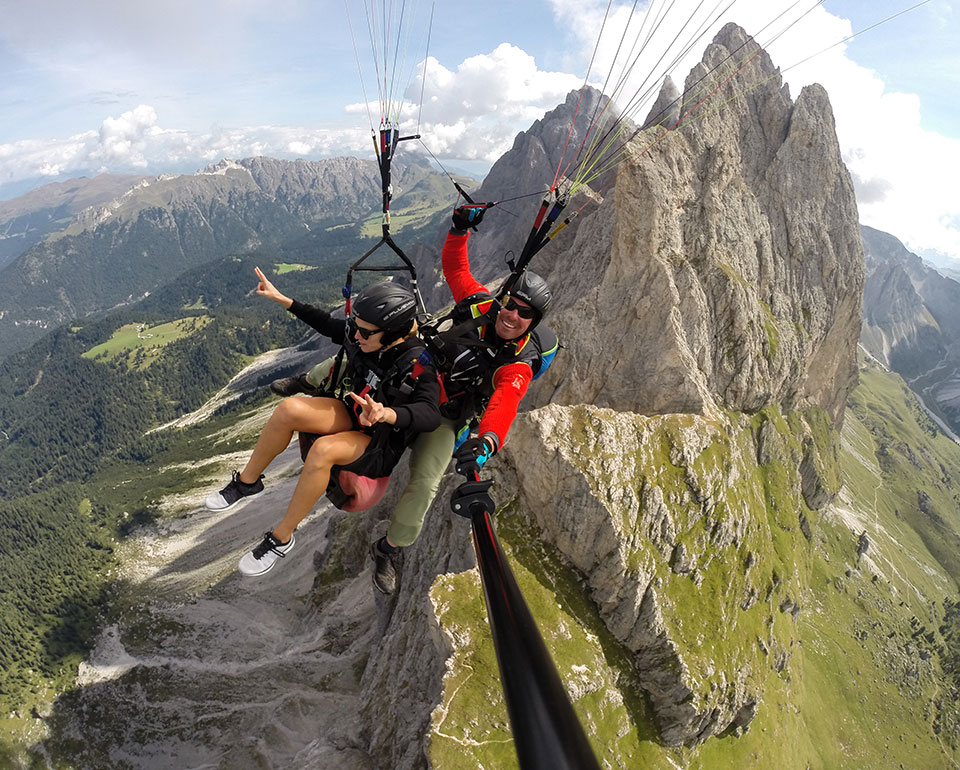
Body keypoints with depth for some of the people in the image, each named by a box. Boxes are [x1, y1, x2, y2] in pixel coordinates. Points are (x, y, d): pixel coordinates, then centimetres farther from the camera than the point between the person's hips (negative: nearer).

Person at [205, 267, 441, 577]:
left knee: (323, 449, -36)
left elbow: (430, 413, -42)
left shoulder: (417, 365, -27)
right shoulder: (363, 338, -9)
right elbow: (329, 325, 10)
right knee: (289, 409, -22)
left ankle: (281, 538, -16)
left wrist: (387, 413, -61)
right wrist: (283, 300, 8)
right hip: (354, 414, 6)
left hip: (384, 446, -6)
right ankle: (247, 482, 0)